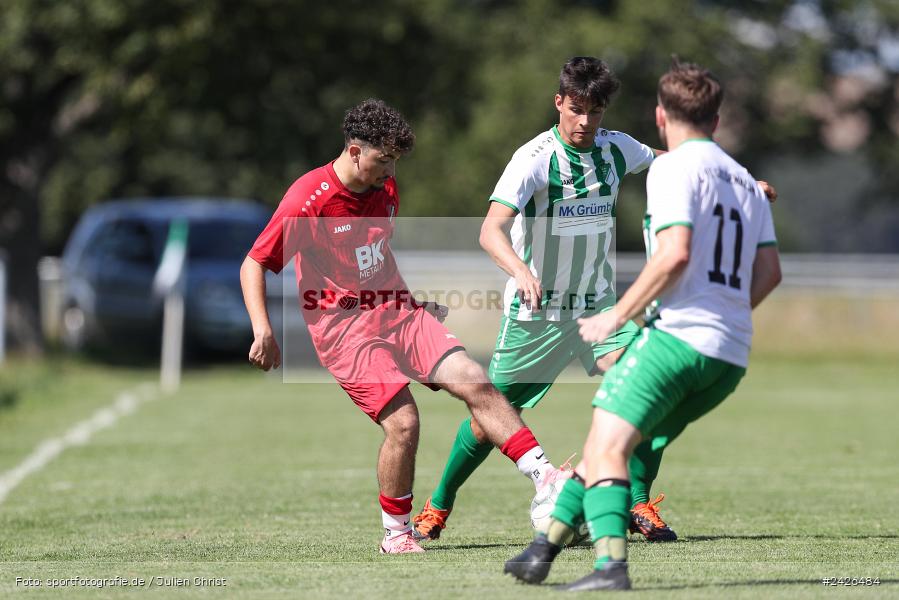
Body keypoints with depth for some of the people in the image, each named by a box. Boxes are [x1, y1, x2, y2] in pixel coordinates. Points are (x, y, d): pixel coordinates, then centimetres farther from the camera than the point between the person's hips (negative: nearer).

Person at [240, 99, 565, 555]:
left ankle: (545, 476, -14)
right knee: (403, 422, -20)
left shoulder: (385, 189, 8)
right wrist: (263, 332, -21)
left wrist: (422, 298, 28)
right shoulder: (308, 200, -14)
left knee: (472, 381, -13)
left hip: (397, 311, 6)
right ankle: (396, 533, -1)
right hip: (343, 328, -6)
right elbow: (253, 265, -11)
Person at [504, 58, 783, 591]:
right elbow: (769, 271, 20)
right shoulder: (745, 180, 22)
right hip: (732, 357, 9)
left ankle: (611, 564, -34)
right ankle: (545, 548, 16)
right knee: (613, 442, 16)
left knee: (606, 445, -16)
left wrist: (618, 317, -10)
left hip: (679, 336, -9)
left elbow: (675, 253, -17)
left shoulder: (673, 168, -3)